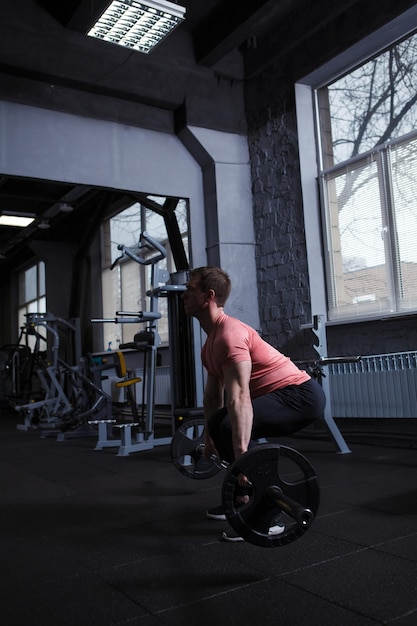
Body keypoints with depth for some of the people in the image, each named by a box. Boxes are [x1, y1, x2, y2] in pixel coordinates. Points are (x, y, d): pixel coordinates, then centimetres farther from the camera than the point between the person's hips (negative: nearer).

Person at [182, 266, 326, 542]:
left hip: (301, 394, -11)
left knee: (231, 428, -29)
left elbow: (239, 398, -33)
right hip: (279, 394, 11)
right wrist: (209, 440, 26)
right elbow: (213, 396, 20)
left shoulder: (229, 334, -22)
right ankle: (244, 498, 24)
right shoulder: (212, 339, 12)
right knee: (219, 424, 18)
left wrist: (241, 458, -38)